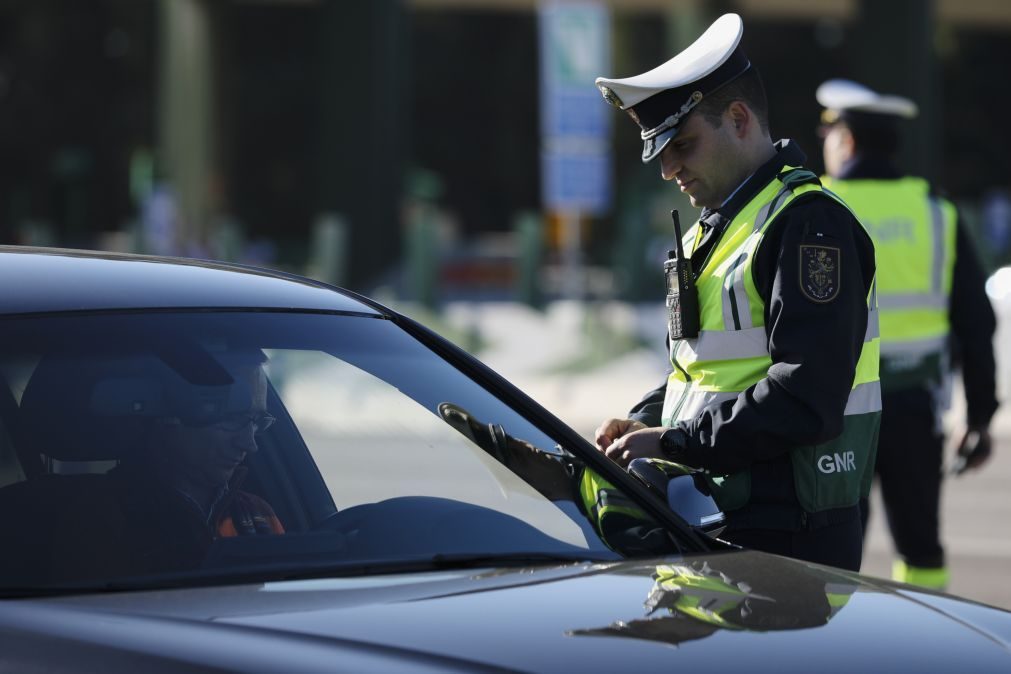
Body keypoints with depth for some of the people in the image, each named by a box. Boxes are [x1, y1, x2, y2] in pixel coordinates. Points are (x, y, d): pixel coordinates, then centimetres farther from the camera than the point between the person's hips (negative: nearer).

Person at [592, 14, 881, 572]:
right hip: (723, 528, 9)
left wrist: (673, 444, -18)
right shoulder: (714, 229, 20)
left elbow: (807, 399, -22)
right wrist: (644, 424, 6)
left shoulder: (808, 223, -13)